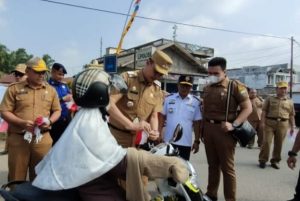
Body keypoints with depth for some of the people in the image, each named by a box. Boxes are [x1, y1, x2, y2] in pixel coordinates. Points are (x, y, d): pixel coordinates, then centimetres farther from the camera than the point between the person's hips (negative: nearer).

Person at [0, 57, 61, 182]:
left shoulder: (51, 90, 10)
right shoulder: (14, 89, 2)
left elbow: (57, 111, 14)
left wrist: (49, 121, -7)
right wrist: (22, 122, -15)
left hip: (43, 139, 2)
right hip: (18, 138, -2)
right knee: (16, 177, 7)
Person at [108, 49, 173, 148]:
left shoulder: (158, 90, 5)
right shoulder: (127, 78, -11)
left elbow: (154, 116, 7)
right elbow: (109, 104, -23)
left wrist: (154, 131, -16)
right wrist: (132, 125, -31)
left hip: (139, 139, 4)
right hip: (117, 135, -4)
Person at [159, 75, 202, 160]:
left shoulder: (196, 102, 0)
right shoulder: (168, 99, 1)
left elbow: (197, 123, 2)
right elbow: (162, 117, 5)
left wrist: (197, 141, 1)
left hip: (186, 143, 0)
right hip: (168, 140, 1)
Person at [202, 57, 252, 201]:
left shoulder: (235, 86, -7)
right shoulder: (207, 88, 11)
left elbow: (247, 108, -9)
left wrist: (234, 125, -20)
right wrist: (202, 129, 14)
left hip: (224, 130, -6)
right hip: (208, 129, 6)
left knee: (227, 167, 1)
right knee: (212, 164, 17)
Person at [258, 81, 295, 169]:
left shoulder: (290, 102, 12)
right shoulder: (270, 99, 6)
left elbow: (291, 115, 14)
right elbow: (264, 111, 1)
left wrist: (292, 126, 9)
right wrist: (262, 122, -8)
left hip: (283, 124, 2)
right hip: (269, 123, -2)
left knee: (279, 144, 6)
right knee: (266, 142, -4)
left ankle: (275, 161, 19)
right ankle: (263, 160, 7)